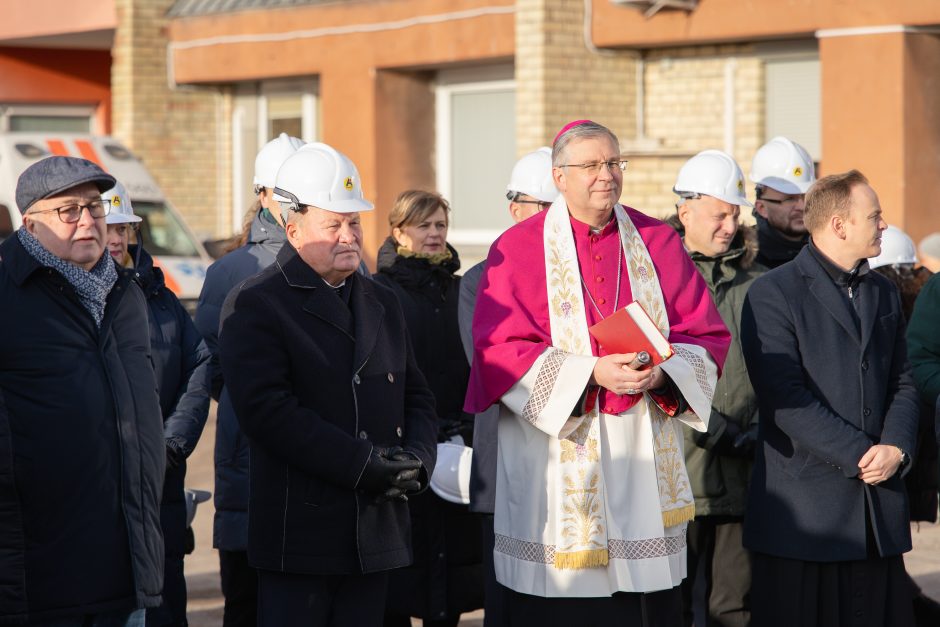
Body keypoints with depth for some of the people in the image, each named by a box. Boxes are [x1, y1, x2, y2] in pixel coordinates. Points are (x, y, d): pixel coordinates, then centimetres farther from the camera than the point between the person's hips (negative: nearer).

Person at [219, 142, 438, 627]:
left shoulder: (383, 305, 18)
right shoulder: (254, 305, -5)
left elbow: (417, 397, 18)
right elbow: (266, 408, -17)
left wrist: (417, 460, -4)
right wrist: (360, 464, -20)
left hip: (377, 533, 6)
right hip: (299, 532, -6)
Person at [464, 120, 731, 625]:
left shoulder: (658, 243, 10)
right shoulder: (517, 250, 1)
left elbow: (708, 336, 8)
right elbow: (499, 349, -8)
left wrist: (662, 371, -13)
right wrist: (591, 371, -18)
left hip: (643, 453, 3)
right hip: (556, 456, -3)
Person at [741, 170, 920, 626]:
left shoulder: (884, 293, 16)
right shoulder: (772, 294, -6)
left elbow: (902, 383, 15)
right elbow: (785, 398, -14)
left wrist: (896, 446, -5)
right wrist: (859, 454, -15)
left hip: (879, 515, 6)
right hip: (802, 512, -6)